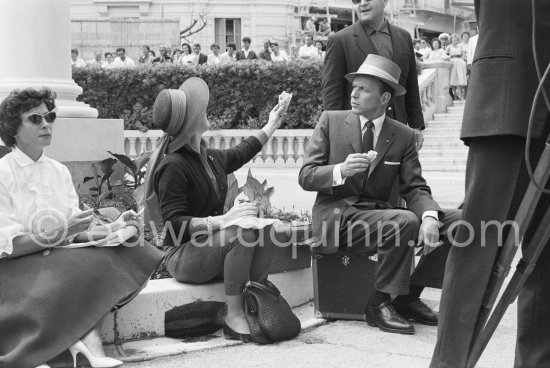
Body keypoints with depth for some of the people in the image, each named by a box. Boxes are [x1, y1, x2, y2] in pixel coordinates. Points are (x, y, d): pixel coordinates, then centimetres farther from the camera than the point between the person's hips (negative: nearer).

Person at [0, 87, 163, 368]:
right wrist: (59, 234, -26)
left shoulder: (58, 171, 11)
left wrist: (113, 229, -14)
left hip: (57, 261, 7)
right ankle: (90, 345, -22)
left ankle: (82, 343, -29)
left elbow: (77, 232, 5)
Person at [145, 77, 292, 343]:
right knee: (243, 231, -30)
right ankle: (233, 318, -27)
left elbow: (240, 153, 32)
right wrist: (223, 220, -30)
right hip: (182, 255, -7)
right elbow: (175, 223, -23)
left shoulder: (210, 158, 9)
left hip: (211, 243, 8)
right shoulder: (173, 166, -16)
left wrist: (272, 124, 40)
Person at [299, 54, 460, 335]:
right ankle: (379, 305, -17)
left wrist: (428, 217, -22)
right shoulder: (331, 121, 3)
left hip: (378, 213, 4)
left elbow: (415, 188, 0)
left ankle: (409, 297, -1)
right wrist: (340, 171, -23)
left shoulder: (403, 136, 7)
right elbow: (306, 176, -2)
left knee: (456, 221, -12)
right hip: (337, 215, -4)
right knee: (404, 222, -32)